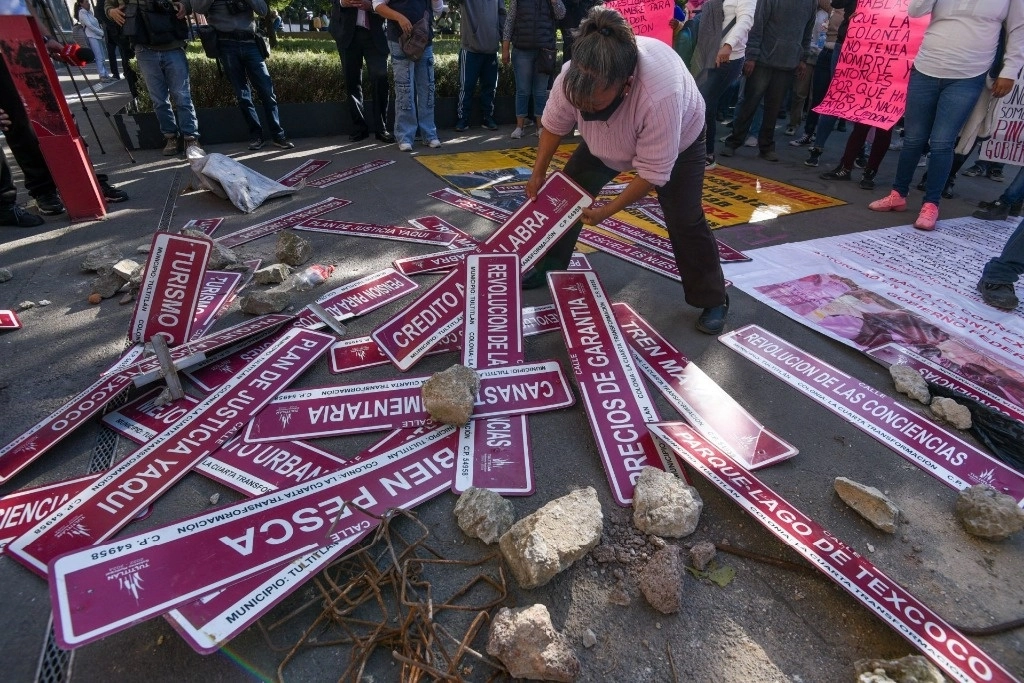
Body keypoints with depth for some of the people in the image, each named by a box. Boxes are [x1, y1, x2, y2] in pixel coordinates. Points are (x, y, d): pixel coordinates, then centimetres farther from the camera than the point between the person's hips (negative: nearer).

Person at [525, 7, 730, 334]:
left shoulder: (660, 96, -47)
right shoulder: (574, 76, -33)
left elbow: (653, 171, -37)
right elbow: (554, 123, -13)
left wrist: (607, 211, -32)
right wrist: (539, 173, -11)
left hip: (677, 141, -4)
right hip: (609, 138, 5)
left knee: (684, 220, -10)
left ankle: (713, 300, 7)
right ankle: (547, 268, 16)